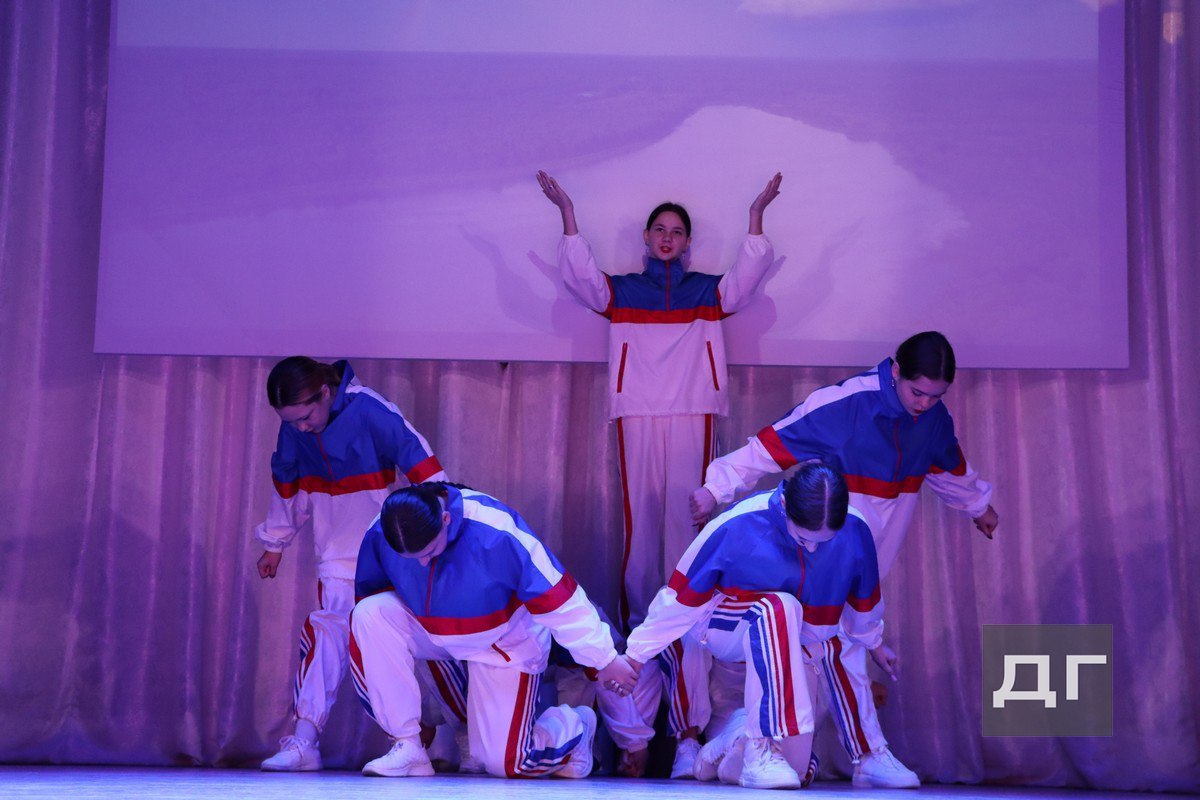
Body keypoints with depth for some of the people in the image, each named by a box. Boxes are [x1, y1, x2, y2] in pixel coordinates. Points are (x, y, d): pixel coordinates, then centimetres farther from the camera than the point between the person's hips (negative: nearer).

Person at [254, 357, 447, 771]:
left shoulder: (373, 414, -20)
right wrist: (274, 543, 24)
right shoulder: (293, 430, 0)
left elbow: (423, 469, -19)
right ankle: (303, 741, -12)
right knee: (328, 630, -11)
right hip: (340, 556, 4)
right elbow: (287, 486, 16)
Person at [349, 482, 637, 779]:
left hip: (505, 643, -4)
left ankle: (574, 725, 29)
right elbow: (370, 593, -1)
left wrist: (604, 659, -23)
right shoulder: (380, 534, -22)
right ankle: (407, 746, -18)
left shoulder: (497, 533, -36)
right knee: (369, 614, -26)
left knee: (507, 762, -6)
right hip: (430, 631, 4)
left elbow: (559, 599, -29)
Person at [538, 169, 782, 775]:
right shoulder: (620, 291, 18)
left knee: (686, 527, -12)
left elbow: (748, 277, 3)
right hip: (637, 420, 1)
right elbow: (579, 277, 3)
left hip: (692, 419, -1)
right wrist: (567, 212, -3)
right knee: (640, 528, -6)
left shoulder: (709, 291, 18)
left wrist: (756, 214, -4)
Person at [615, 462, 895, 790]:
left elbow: (863, 600, 4)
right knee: (780, 608, -40)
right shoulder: (736, 526, -27)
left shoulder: (855, 533, -19)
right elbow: (680, 596, -16)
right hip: (724, 627, -4)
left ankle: (731, 746, 25)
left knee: (799, 769, -7)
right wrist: (637, 653, -11)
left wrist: (874, 642, 22)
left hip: (796, 649, 4)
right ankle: (761, 750, -36)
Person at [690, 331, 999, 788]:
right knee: (841, 646, -11)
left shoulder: (935, 419, -1)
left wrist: (978, 505, 38)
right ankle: (870, 757, -8)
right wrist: (717, 487, -22)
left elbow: (949, 467, 21)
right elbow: (774, 444, -20)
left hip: (874, 556, 6)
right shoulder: (843, 406, -23)